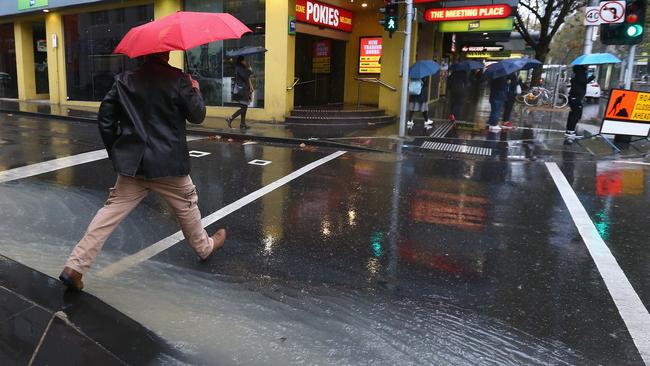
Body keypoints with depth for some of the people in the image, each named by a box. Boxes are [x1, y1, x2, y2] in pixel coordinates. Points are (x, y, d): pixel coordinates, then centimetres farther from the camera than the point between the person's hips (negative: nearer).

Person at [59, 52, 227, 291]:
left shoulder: (124, 80, 5)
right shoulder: (178, 80, -8)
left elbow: (105, 118, 6)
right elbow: (197, 116, -1)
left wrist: (115, 151, 15)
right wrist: (195, 90, 16)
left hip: (132, 162, 4)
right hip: (168, 163, -3)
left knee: (112, 210, 7)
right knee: (187, 206, 17)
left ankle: (75, 266, 4)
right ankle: (204, 247, 38)